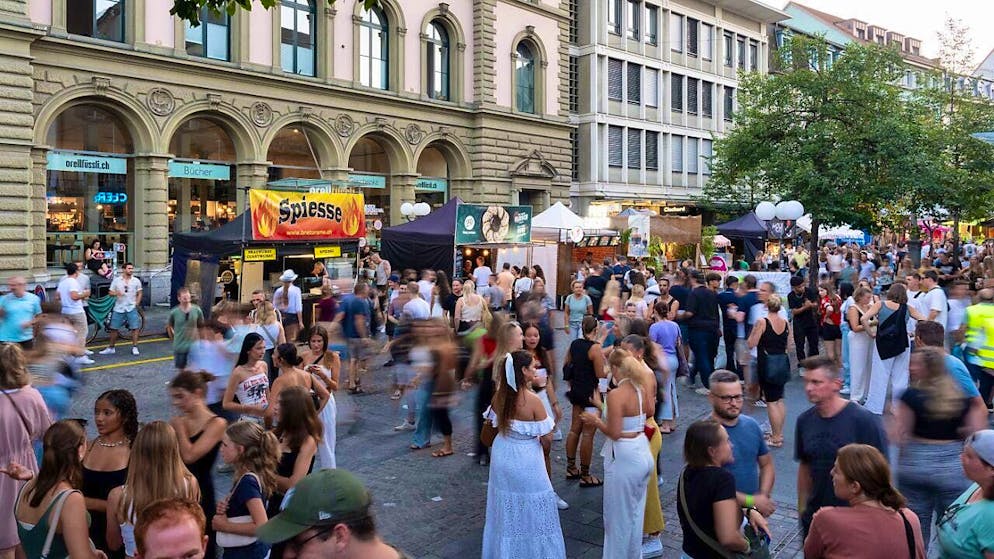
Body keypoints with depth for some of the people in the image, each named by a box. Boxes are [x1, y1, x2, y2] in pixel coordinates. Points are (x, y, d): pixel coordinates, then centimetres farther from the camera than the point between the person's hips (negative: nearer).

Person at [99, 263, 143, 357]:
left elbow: (139, 294, 8)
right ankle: (111, 348, 19)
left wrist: (136, 304, -1)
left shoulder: (136, 281, 3)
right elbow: (110, 292, 5)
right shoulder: (116, 280, 3)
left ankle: (134, 347, 4)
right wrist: (116, 293, -17)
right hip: (118, 308, 1)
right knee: (114, 328, 7)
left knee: (135, 328, -6)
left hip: (131, 308, -1)